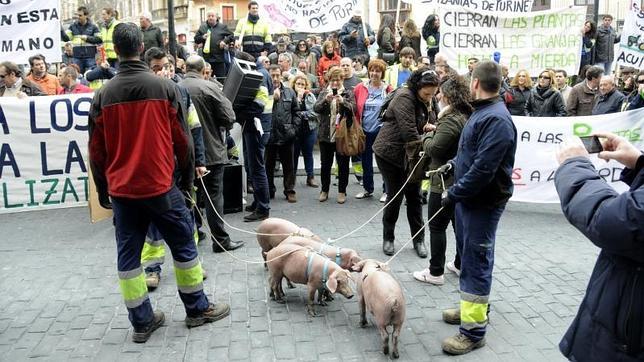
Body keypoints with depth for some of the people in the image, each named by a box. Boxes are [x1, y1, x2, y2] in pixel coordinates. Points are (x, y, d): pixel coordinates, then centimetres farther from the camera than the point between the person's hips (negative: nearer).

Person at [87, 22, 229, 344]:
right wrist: (187, 175, 10)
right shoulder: (164, 87, -6)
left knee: (128, 255, 10)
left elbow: (96, 149, 5)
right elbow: (181, 138, -3)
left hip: (121, 189, 3)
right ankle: (198, 309, 22)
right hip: (160, 185, -2)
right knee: (183, 246, 11)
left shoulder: (103, 94, 1)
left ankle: (142, 322, 17)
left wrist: (102, 189, 16)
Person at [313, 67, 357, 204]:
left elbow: (353, 109, -11)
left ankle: (342, 191, 16)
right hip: (325, 135, 2)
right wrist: (325, 100, -23)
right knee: (325, 164, 9)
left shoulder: (348, 94, 4)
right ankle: (324, 190, 22)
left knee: (343, 164, 5)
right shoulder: (323, 93, 9)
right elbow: (316, 108, -6)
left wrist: (343, 102, -28)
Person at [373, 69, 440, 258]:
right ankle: (388, 238, 17)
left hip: (411, 155, 7)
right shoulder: (404, 97, -21)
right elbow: (409, 131, -27)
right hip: (391, 152, -7)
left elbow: (432, 123, 16)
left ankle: (419, 239, 17)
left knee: (414, 196, 8)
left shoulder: (428, 101, 5)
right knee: (394, 197, 0)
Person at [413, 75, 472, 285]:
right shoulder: (468, 117, 10)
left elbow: (433, 149, -20)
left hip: (446, 182, -9)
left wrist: (427, 135, -2)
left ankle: (436, 272, 5)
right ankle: (461, 265, 31)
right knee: (459, 223, 18)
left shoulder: (451, 120, -20)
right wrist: (437, 129, 8)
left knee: (437, 226, -1)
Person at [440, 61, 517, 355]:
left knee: (476, 262, -3)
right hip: (469, 197, 10)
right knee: (467, 255, 20)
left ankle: (474, 329, 8)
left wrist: (453, 194, -20)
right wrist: (455, 164, 14)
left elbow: (483, 169, -27)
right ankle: (472, 307, 37)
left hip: (483, 202, -10)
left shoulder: (497, 119, -22)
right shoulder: (483, 112, 10)